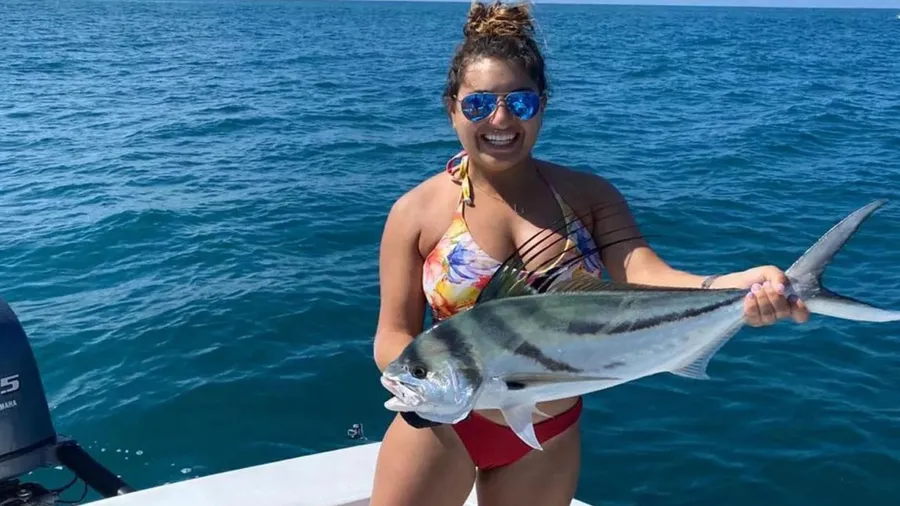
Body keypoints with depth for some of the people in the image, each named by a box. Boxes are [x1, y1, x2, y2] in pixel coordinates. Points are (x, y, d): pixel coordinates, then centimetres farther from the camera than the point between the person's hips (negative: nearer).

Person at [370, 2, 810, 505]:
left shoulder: (588, 196, -6)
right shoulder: (417, 211, -10)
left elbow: (645, 273, -21)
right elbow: (393, 336, -9)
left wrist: (734, 288, -40)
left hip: (551, 435, 2)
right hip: (441, 423, -1)